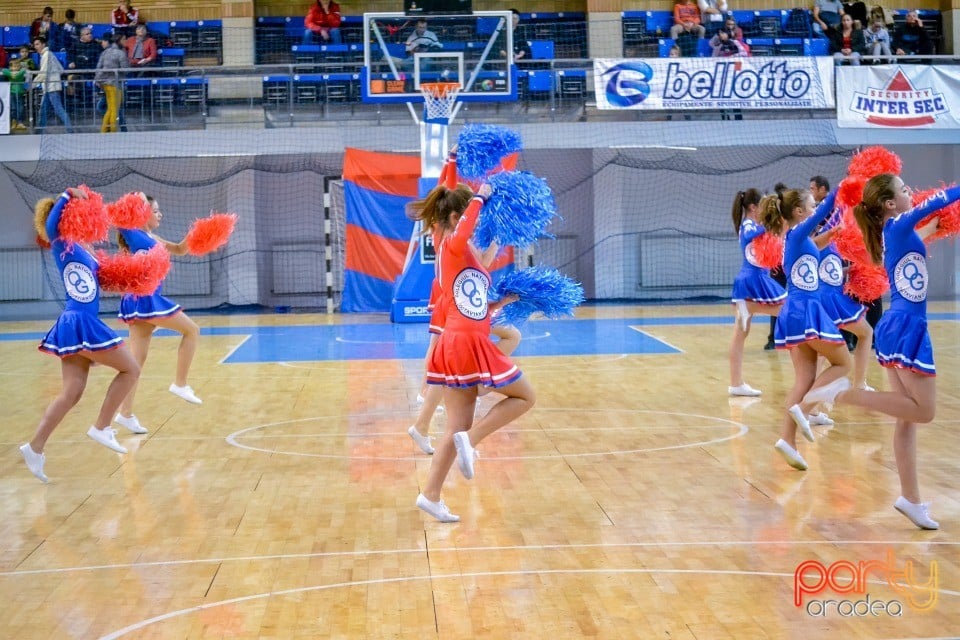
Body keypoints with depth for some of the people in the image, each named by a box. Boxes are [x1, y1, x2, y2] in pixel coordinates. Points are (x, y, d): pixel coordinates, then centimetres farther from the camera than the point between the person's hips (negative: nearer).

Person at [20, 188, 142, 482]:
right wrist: (68, 195, -27)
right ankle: (101, 427, 5)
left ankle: (35, 447, 5)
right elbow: (50, 226, -31)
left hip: (78, 323, 8)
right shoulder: (63, 246, -9)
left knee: (71, 393, 7)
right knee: (130, 369, 2)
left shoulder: (81, 249, 15)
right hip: (80, 323, -8)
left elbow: (103, 278, 22)